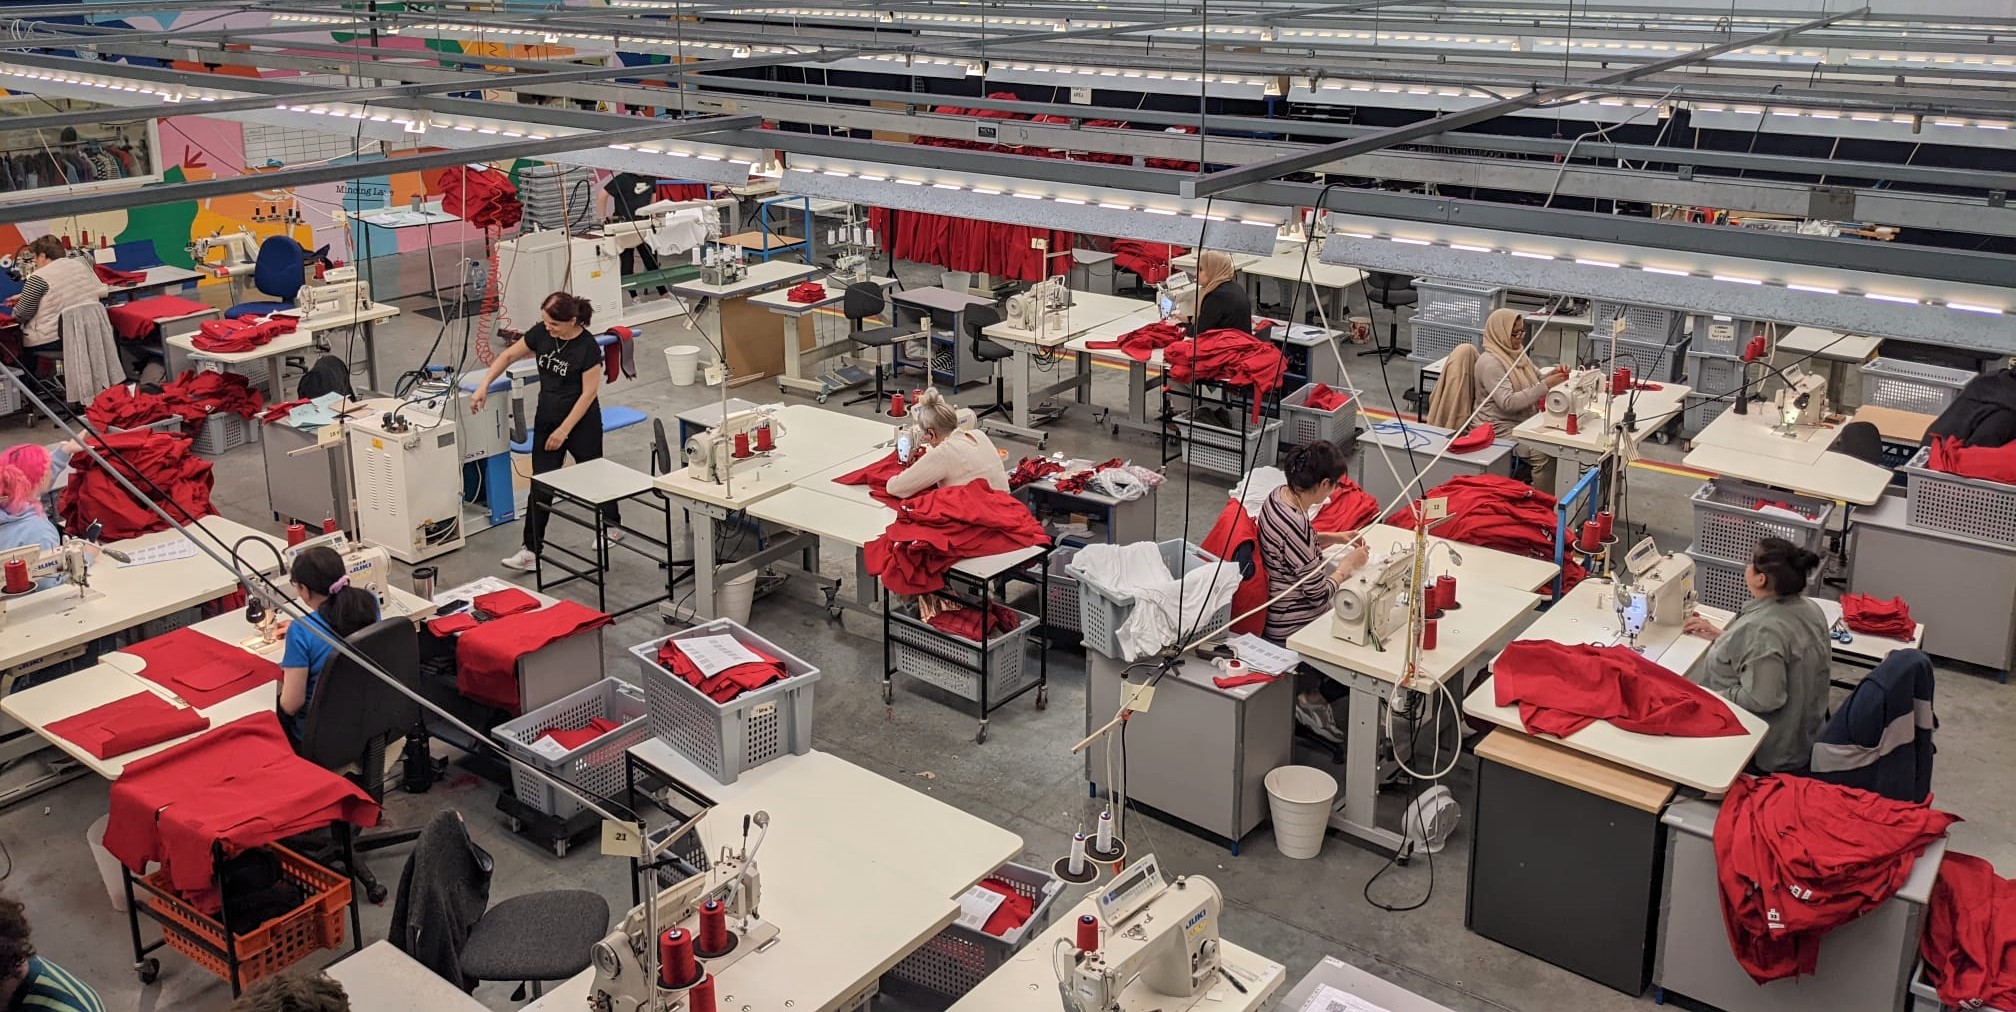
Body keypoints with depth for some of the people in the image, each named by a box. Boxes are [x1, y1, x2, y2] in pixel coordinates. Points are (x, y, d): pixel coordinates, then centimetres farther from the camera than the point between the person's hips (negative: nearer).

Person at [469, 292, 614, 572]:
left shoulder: (587, 347, -21)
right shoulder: (541, 332, -5)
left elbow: (589, 392, -18)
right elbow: (509, 355, 6)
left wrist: (564, 430, -18)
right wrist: (484, 386, -5)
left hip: (581, 422, -5)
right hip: (546, 419, 5)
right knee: (541, 487, 1)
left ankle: (610, 527, 38)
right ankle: (531, 550, 2)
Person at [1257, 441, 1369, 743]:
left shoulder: (1280, 495, -3)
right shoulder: (1294, 524, -30)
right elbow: (1319, 593, -21)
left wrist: (1336, 538, 8)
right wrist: (1349, 563, -7)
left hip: (1280, 611, 9)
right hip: (1293, 627, -9)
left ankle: (1309, 687, 18)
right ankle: (1310, 693, 14)